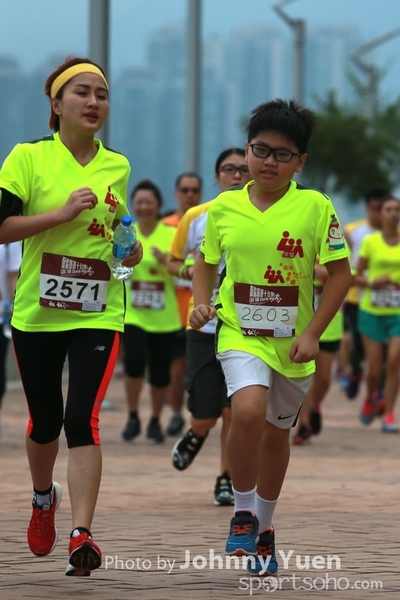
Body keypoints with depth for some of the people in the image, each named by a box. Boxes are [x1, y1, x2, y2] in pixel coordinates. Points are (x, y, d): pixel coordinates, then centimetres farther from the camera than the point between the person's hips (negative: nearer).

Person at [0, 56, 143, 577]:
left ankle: (81, 535, -19)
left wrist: (130, 249, 3)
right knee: (45, 420, 12)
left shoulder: (117, 167, 8)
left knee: (83, 419, -14)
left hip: (99, 314, 1)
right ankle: (44, 497, 44)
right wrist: (62, 212, -19)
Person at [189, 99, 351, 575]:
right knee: (248, 411, -26)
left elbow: (340, 273, -5)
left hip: (292, 342, 1)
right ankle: (242, 513, -6)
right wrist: (201, 303, -2)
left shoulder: (315, 207, -8)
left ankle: (264, 527, 35)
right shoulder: (224, 207, 0)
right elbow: (206, 260, 16)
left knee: (277, 433, 15)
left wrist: (312, 333, -12)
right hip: (240, 334, -1)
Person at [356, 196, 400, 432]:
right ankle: (371, 398, 34)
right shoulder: (370, 241, 0)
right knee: (375, 370, 0)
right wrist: (372, 283, -15)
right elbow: (358, 277, 5)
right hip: (372, 311, 0)